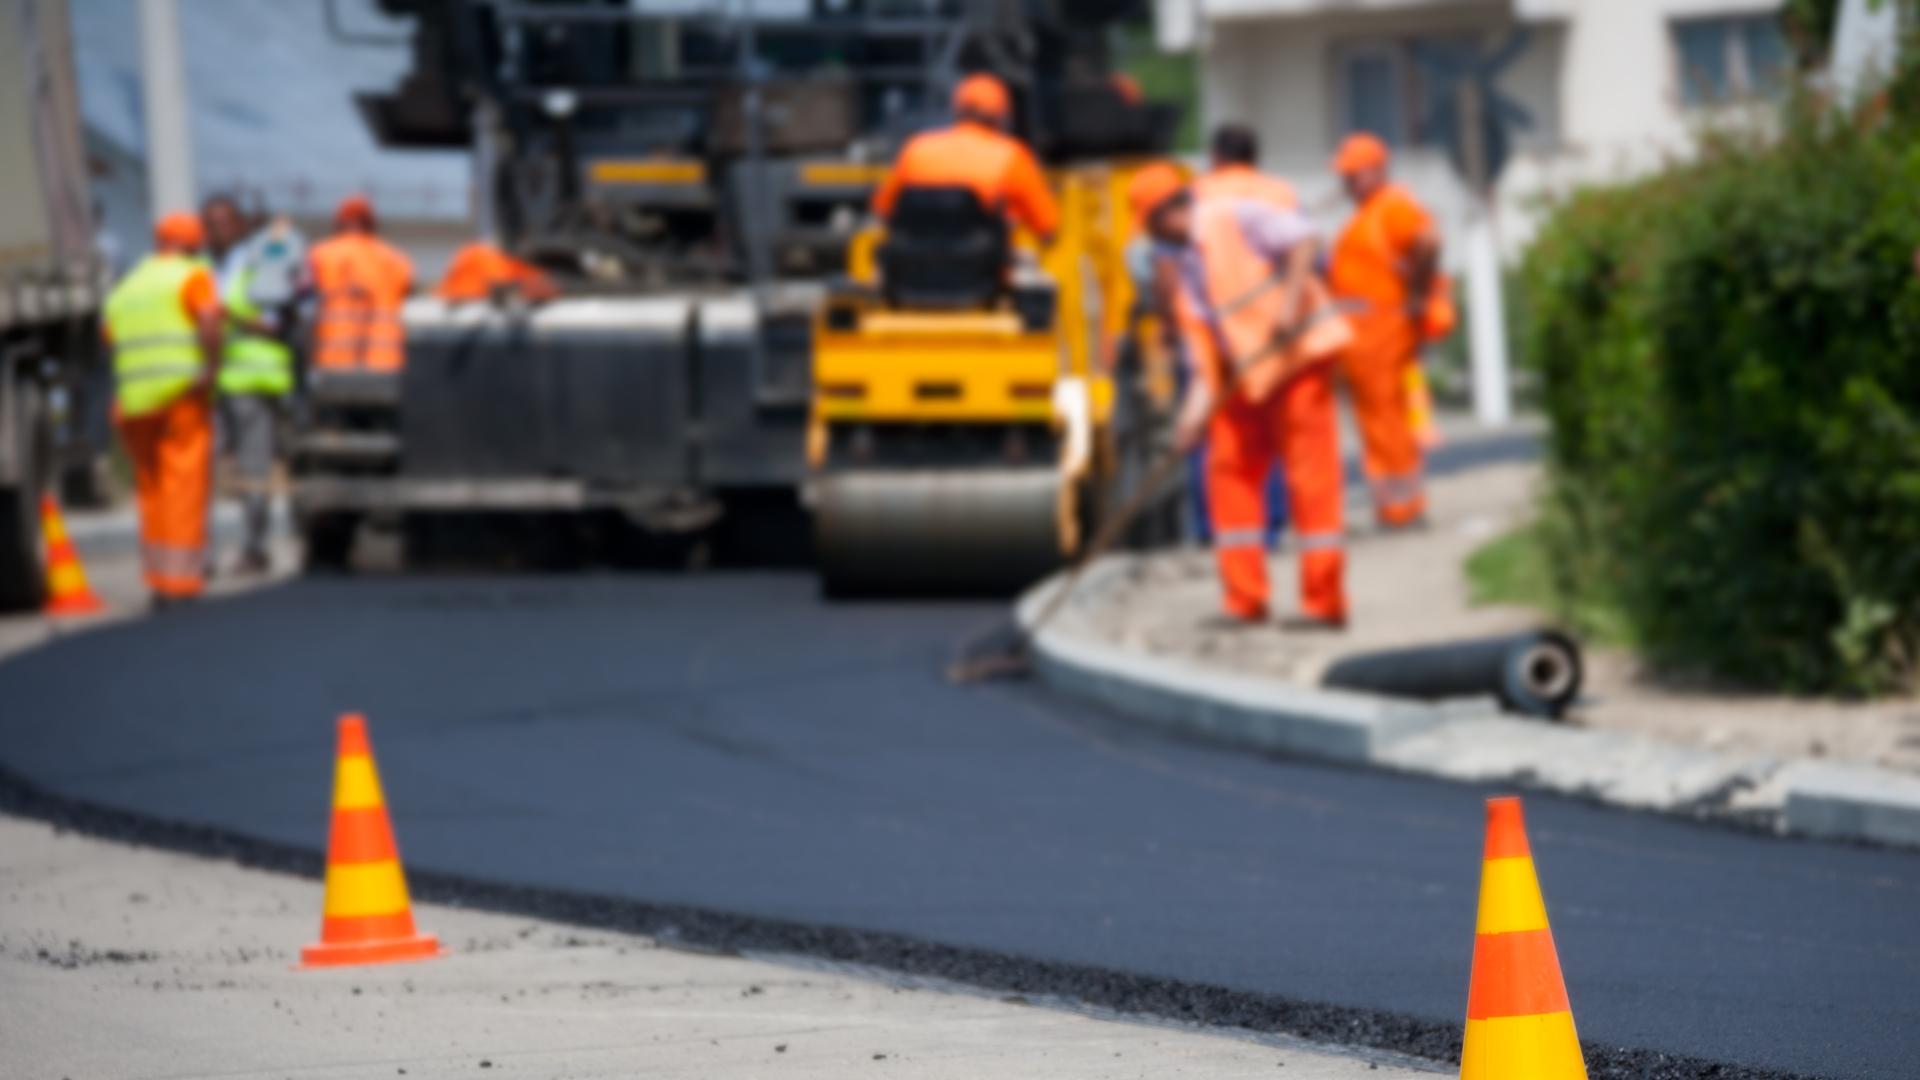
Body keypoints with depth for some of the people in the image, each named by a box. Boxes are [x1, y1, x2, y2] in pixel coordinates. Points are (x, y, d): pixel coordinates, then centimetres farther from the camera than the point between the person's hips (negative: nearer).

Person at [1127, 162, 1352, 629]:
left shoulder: (1231, 217, -7)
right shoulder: (1181, 263, 14)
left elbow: (1303, 239, -17)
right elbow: (1204, 353, 11)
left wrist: (1290, 300, -27)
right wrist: (1195, 414, 0)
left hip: (1298, 352, -9)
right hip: (1247, 374, 9)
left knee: (1310, 472, -7)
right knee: (1230, 470, 8)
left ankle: (1324, 602, -6)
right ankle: (1245, 601, 13)